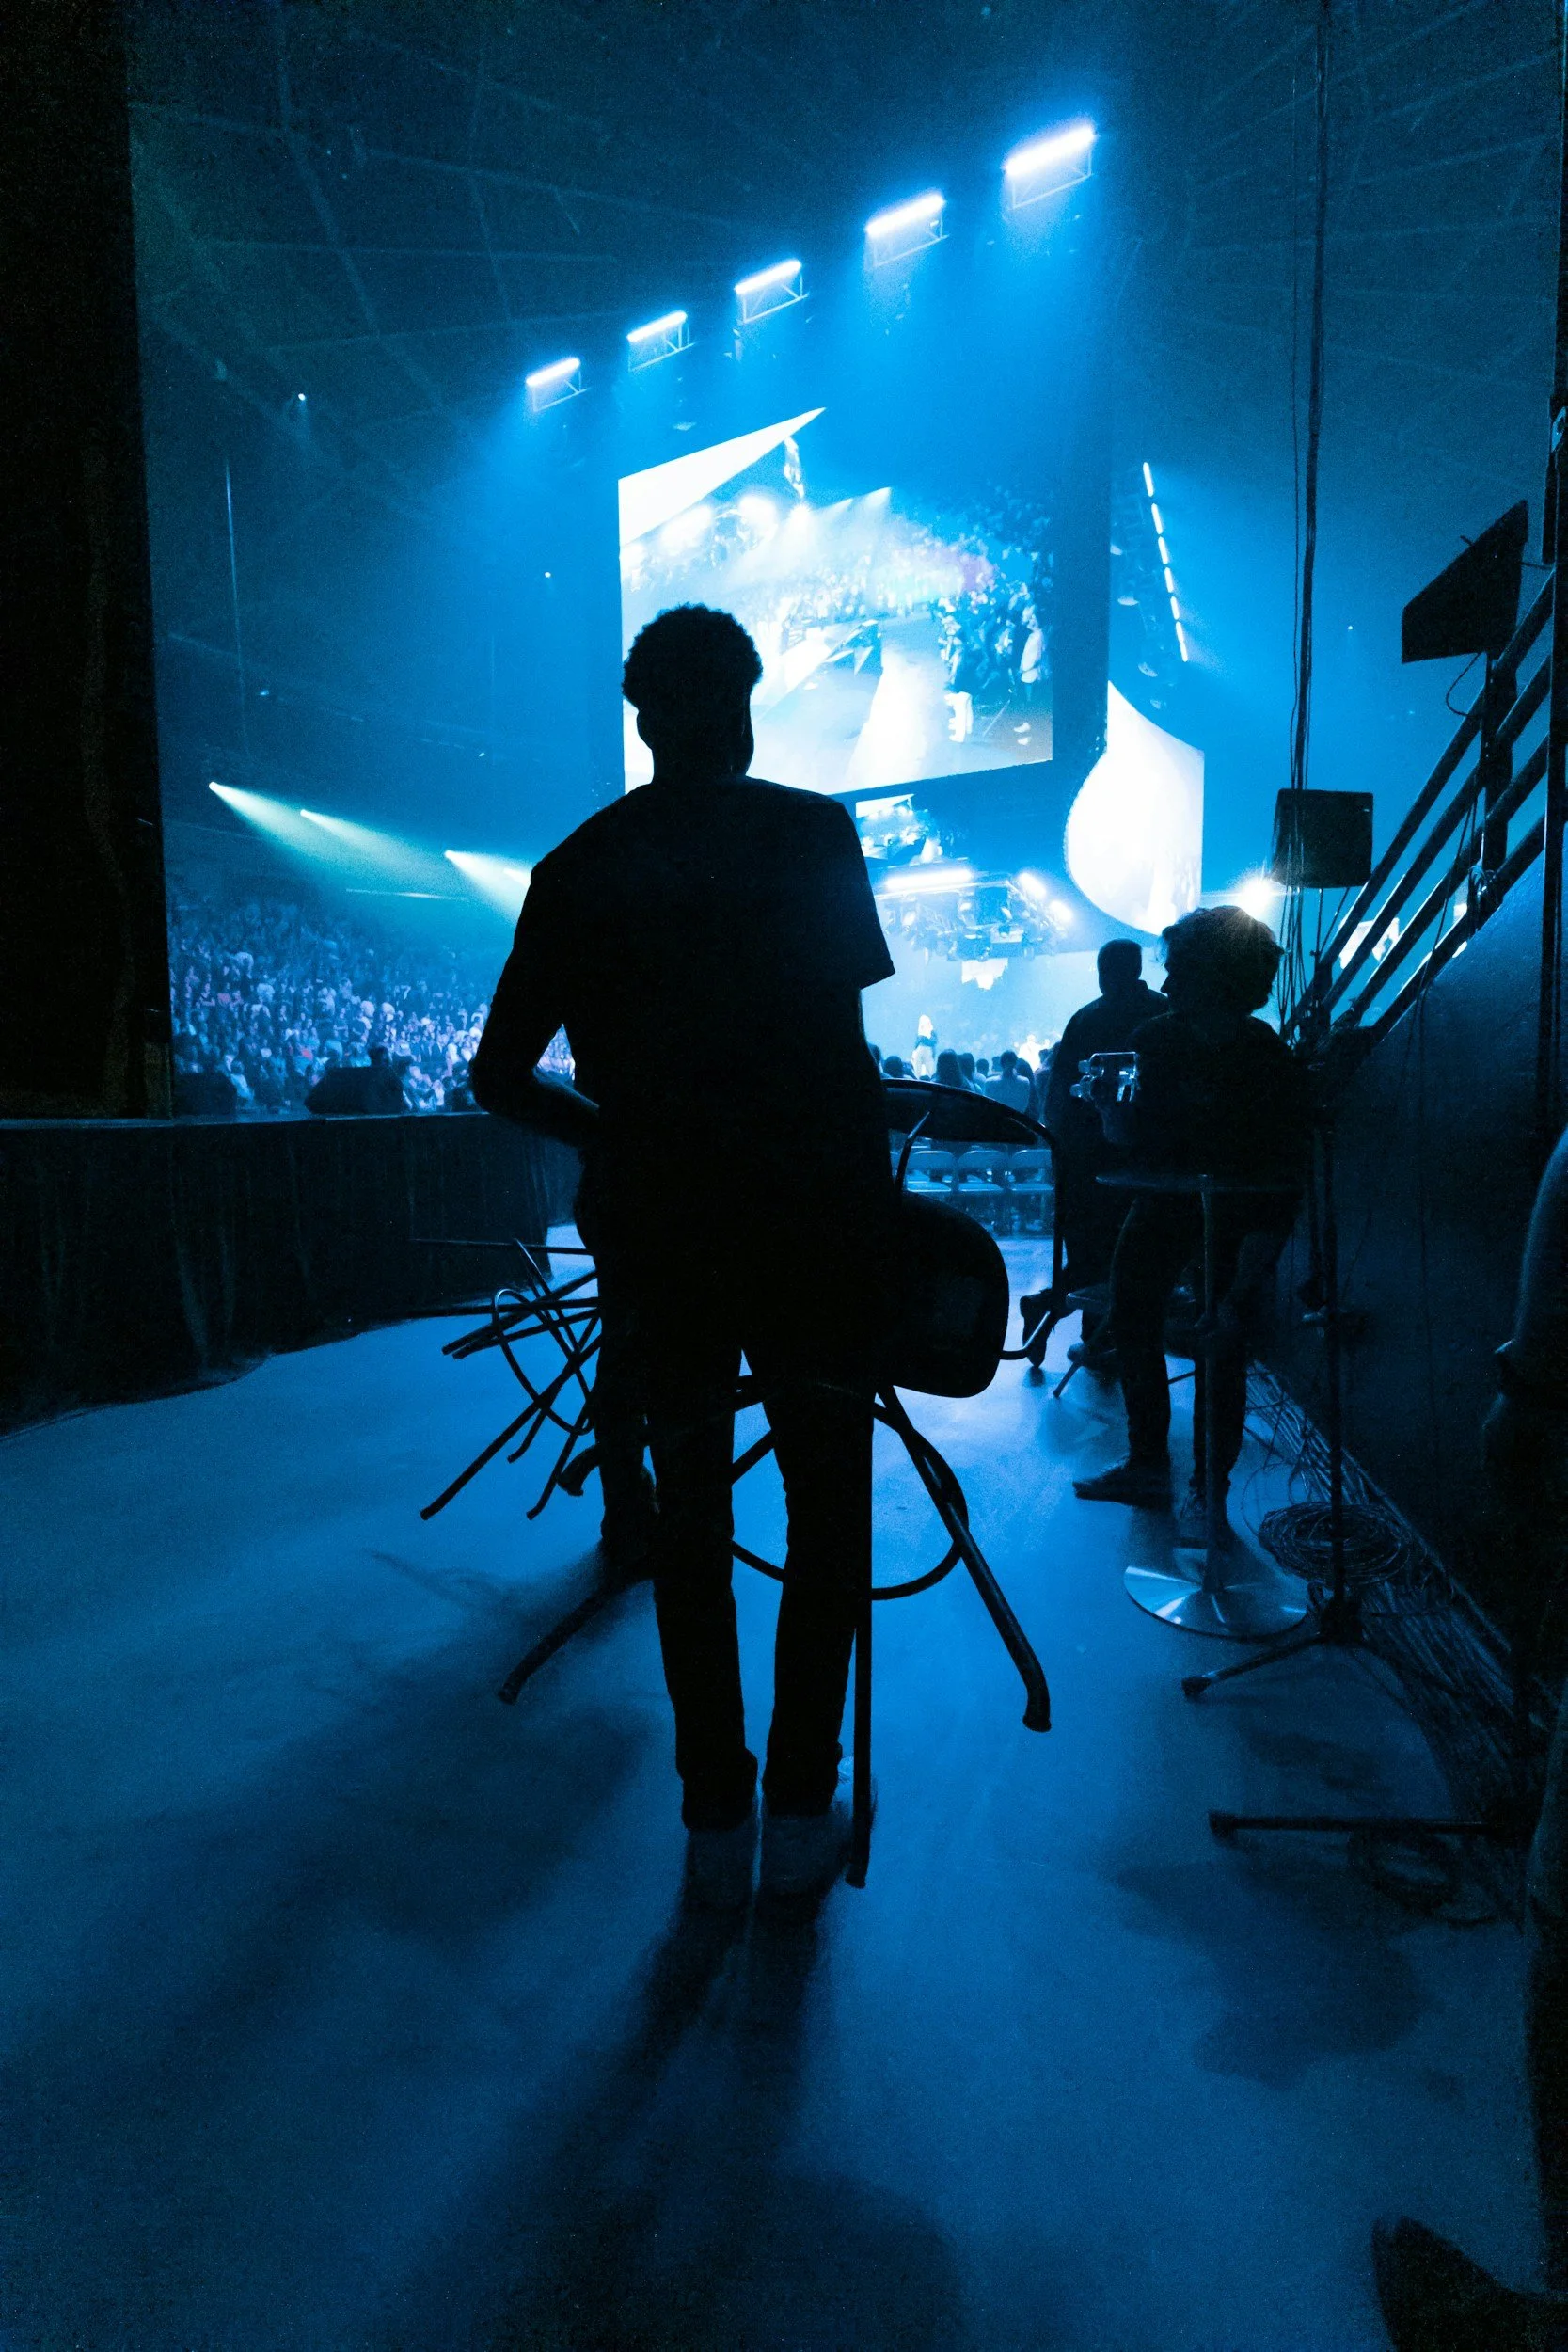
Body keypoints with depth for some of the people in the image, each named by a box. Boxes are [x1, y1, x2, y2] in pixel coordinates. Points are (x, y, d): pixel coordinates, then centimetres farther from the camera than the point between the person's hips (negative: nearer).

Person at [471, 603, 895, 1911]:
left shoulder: (579, 867, 5)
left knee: (690, 1517, 13)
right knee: (827, 1510, 12)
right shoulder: (812, 834, 0)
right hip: (816, 1217, -1)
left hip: (654, 1229, 2)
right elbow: (848, 1020, 0)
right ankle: (803, 1816, 19)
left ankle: (717, 1825, 22)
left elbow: (502, 1079, 3)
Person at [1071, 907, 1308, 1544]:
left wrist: (1241, 1290, -25)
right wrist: (1111, 1110, -23)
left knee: (1219, 1349, -5)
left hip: (1235, 1215, -5)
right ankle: (1147, 1467, 24)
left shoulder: (1272, 1066, -21)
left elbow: (1280, 1188, -22)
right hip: (1165, 1201, 5)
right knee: (1132, 1325, 7)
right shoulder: (1157, 1039, -7)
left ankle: (1208, 1491, 14)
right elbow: (1134, 1137, 1)